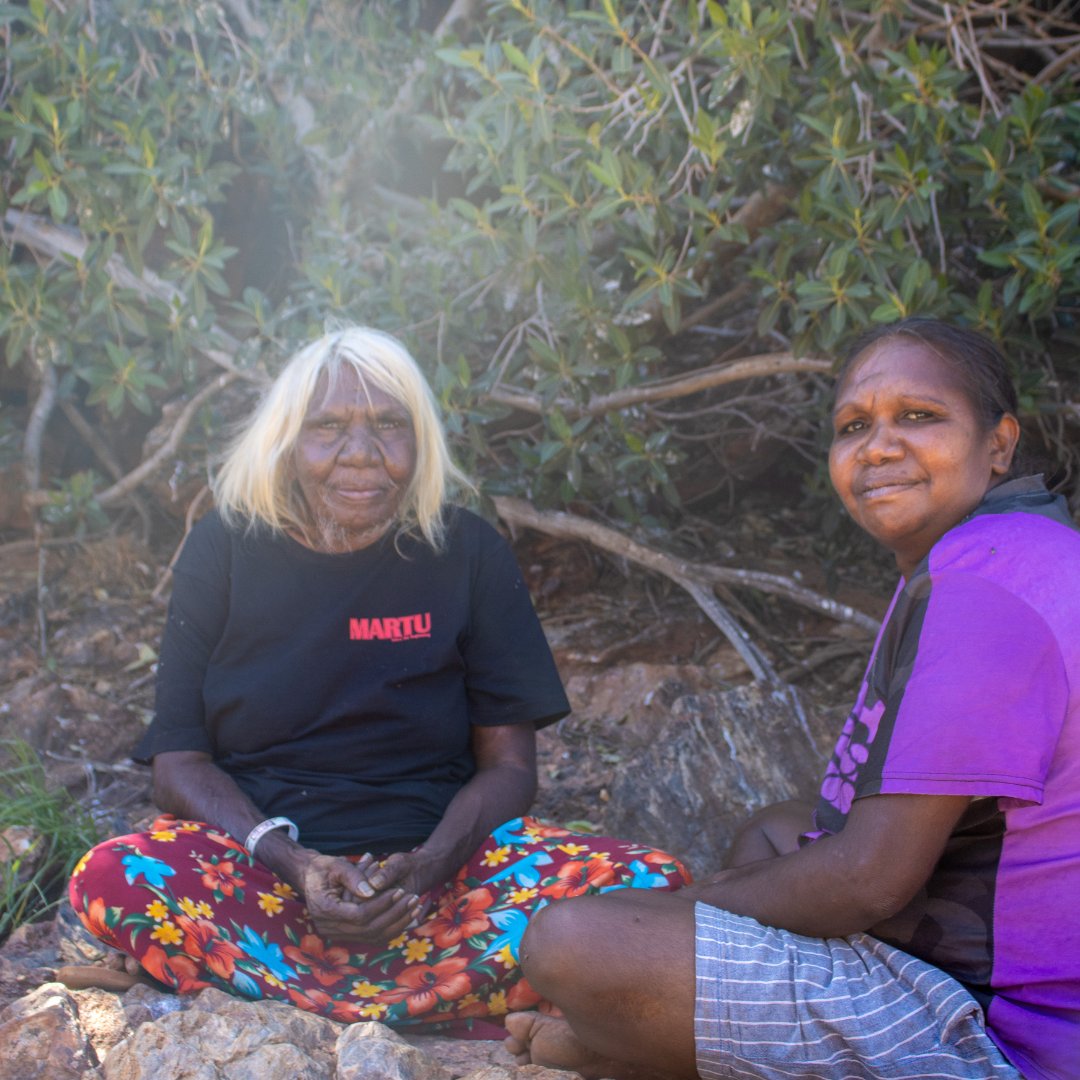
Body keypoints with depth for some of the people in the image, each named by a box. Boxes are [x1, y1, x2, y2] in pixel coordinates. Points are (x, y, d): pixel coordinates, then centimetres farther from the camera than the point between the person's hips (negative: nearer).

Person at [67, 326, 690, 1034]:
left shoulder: (469, 554, 3)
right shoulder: (225, 550, 3)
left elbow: (508, 762, 2)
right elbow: (179, 757, 0)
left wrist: (429, 865, -19)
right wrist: (293, 865, -19)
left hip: (436, 866, 1)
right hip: (258, 865, 0)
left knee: (652, 883, -25)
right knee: (110, 880, -32)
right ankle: (464, 1012, -27)